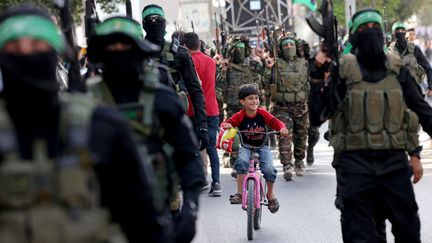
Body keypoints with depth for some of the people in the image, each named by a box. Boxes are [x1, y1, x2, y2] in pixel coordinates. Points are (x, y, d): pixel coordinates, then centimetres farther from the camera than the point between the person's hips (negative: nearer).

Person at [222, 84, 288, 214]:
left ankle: (271, 195, 8)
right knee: (242, 162, -34)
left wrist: (282, 128, -32)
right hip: (246, 147, -1)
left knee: (269, 169, -20)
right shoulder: (240, 116, -9)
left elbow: (275, 122, -11)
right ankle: (239, 193, -25)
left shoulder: (263, 113, -5)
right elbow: (226, 122, -15)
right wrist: (226, 125, -40)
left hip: (262, 146, 1)